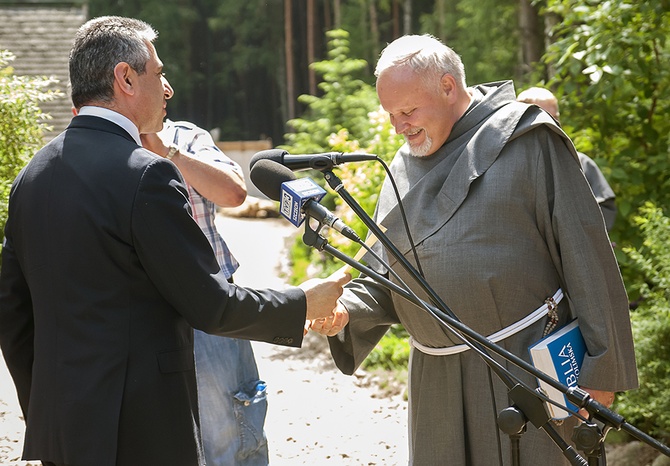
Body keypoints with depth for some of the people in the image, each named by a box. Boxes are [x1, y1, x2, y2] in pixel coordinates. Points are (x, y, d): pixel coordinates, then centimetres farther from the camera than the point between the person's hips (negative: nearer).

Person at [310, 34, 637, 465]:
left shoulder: (526, 139, -6)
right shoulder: (403, 167, 14)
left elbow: (585, 256, -8)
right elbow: (383, 276, 16)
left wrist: (601, 366, -10)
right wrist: (344, 312, -6)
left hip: (526, 365, -6)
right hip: (437, 382, 6)